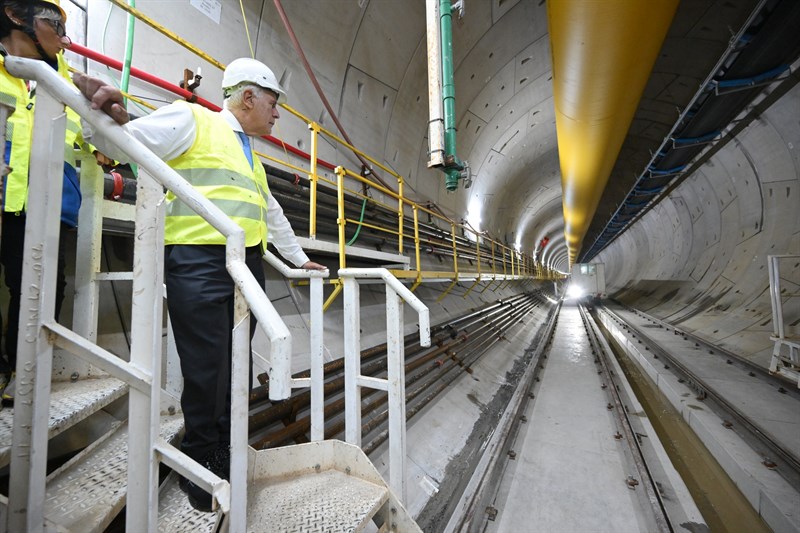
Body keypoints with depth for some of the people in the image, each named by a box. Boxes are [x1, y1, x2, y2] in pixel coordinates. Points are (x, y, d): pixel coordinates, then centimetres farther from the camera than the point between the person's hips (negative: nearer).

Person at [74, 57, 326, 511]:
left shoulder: (250, 155, 27)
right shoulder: (192, 120, 6)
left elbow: (273, 213, 31)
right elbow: (121, 144, -2)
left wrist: (300, 259, 33)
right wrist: (103, 110, -24)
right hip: (200, 263, -7)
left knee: (236, 370, 11)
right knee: (206, 372, -1)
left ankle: (227, 457, 28)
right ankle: (201, 466, 22)